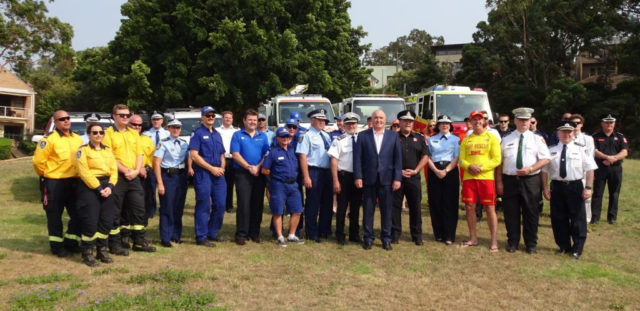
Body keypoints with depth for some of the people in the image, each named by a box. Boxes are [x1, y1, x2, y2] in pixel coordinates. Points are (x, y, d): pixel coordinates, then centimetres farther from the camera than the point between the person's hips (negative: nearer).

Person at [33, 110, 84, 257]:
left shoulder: (78, 139, 10)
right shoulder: (49, 139, -10)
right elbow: (38, 161, -12)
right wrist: (46, 175, -3)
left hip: (73, 182, 6)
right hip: (54, 183, -6)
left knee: (78, 214, 8)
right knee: (55, 216, 5)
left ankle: (71, 242, 23)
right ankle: (57, 245, 17)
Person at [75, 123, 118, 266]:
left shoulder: (108, 150, 14)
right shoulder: (83, 150, -3)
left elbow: (114, 170, 8)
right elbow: (85, 172, -12)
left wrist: (110, 186, -7)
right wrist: (98, 188, -16)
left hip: (106, 187, 6)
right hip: (89, 188, -6)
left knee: (106, 221, 7)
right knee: (90, 222, -5)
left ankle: (102, 250, 20)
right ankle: (87, 253, 7)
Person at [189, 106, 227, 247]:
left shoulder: (217, 134, 19)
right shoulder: (197, 133, -2)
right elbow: (194, 155, -11)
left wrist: (222, 168, 2)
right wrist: (211, 168, -14)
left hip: (218, 174, 7)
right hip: (203, 174, -7)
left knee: (220, 205, 8)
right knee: (203, 206, -3)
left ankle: (213, 233, 22)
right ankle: (201, 237, 5)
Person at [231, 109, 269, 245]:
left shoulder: (262, 136, 14)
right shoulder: (237, 135, 4)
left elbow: (267, 154, 7)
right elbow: (236, 155, -5)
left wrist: (258, 167, -9)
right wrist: (249, 167, -14)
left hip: (259, 174, 3)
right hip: (243, 174, -3)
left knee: (258, 204, 5)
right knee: (244, 204, -7)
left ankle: (254, 233, 14)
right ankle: (241, 234, -1)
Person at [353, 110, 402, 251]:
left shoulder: (393, 136, 7)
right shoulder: (362, 135, 5)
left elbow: (398, 158, 3)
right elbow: (357, 157, 1)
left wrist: (397, 178, -3)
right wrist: (358, 177, -7)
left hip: (386, 179, 0)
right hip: (368, 179, 0)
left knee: (386, 210, 5)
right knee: (368, 210, 6)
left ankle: (386, 239, 17)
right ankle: (368, 238, 17)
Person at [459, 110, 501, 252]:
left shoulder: (491, 138, 3)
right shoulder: (466, 140, 13)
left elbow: (497, 160, -3)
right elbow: (461, 159, 9)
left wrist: (481, 167, -14)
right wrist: (469, 166, -12)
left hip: (486, 177, -3)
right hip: (469, 177, 3)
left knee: (490, 208, -3)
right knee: (469, 207, 5)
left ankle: (494, 242, 3)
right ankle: (473, 238, 19)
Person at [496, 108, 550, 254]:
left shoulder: (537, 139, 6)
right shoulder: (506, 140, 8)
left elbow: (545, 159, -1)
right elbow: (499, 162, 6)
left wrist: (530, 169, -16)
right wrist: (499, 182, 0)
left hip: (531, 180, -1)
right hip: (510, 180, 1)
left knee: (531, 213, 5)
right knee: (511, 213, 5)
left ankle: (531, 244, 17)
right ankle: (512, 242, 19)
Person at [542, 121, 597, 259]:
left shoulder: (581, 150, 1)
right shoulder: (551, 151, 6)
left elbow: (589, 170, -2)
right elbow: (545, 170, 7)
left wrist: (588, 188, -10)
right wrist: (545, 188, 0)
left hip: (575, 187, -2)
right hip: (557, 187, 2)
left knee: (578, 218, 3)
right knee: (558, 218, 8)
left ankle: (577, 249, 14)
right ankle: (563, 246, 23)